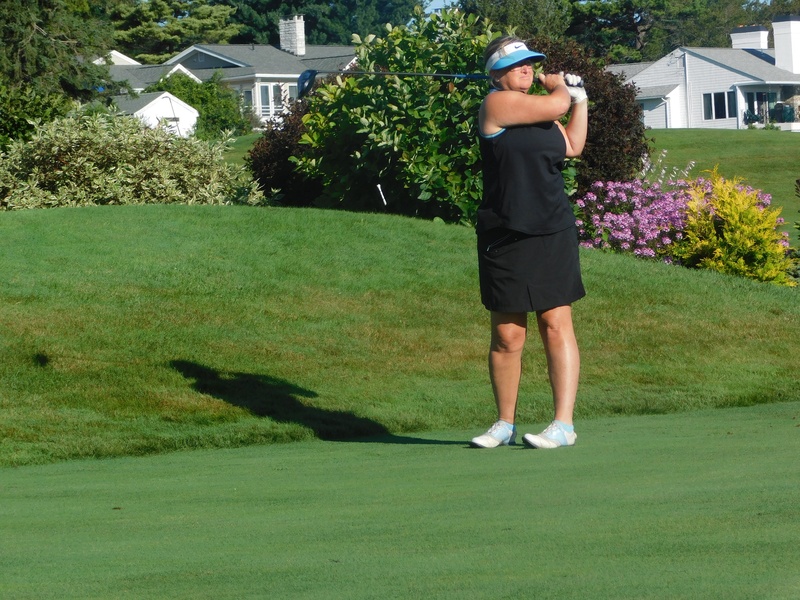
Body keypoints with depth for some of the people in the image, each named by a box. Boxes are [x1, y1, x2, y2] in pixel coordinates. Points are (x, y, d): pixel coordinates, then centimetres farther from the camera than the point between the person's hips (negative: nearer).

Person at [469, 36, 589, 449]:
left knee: (556, 325, -2)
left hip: (553, 234, 5)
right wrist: (559, 86, 9)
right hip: (505, 239, -5)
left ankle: (564, 424, -3)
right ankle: (505, 424, 12)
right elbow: (555, 106, -12)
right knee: (507, 337, 0)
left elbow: (573, 146, 23)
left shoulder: (539, 112, 16)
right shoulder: (498, 104, -6)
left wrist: (579, 98, 20)